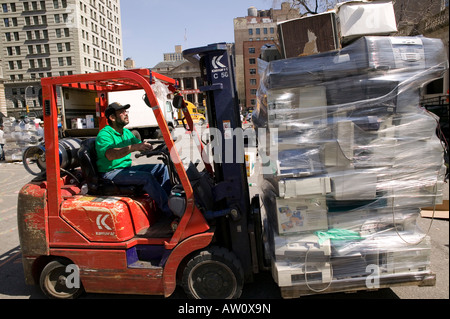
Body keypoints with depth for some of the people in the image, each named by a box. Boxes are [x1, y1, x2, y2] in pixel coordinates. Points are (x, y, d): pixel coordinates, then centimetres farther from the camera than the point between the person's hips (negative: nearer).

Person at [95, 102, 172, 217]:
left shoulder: (127, 132, 15)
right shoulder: (104, 134, -13)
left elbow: (141, 146, 17)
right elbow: (110, 155, -32)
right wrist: (133, 147, -43)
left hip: (127, 168, 9)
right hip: (111, 173, -9)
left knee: (161, 168, 1)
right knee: (147, 177, -29)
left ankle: (170, 198, -2)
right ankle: (170, 212, -25)